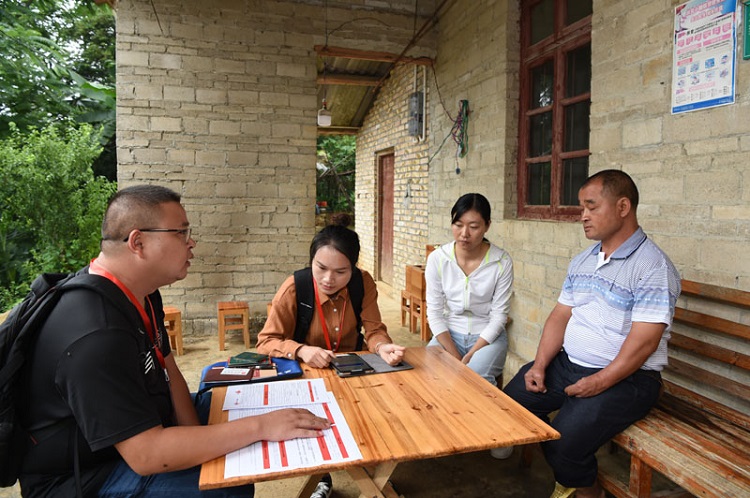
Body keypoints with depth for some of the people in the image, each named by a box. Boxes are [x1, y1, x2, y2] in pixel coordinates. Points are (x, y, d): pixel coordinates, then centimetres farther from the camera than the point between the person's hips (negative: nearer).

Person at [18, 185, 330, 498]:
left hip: (137, 429, 9)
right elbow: (145, 455, -35)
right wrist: (260, 426, -33)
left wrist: (193, 442, -9)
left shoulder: (141, 294, -2)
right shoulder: (96, 335, -35)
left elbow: (167, 369, 4)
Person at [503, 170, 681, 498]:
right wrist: (540, 364, -3)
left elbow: (643, 341, -19)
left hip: (625, 377, -7)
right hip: (567, 362, 8)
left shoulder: (653, 267, -14)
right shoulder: (582, 261, 11)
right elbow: (560, 315, 9)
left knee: (565, 440, -24)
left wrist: (599, 383, -22)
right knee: (512, 400, -4)